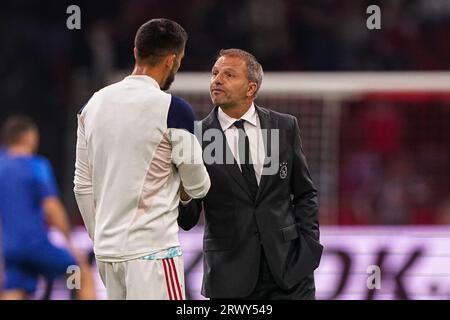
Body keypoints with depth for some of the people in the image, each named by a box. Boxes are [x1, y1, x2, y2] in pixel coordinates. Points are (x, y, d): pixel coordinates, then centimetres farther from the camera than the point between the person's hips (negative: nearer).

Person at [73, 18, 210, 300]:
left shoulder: (95, 104, 8)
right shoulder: (172, 109, -11)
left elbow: (83, 186, 13)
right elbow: (198, 186, -2)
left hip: (107, 248, 7)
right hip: (153, 249, -7)